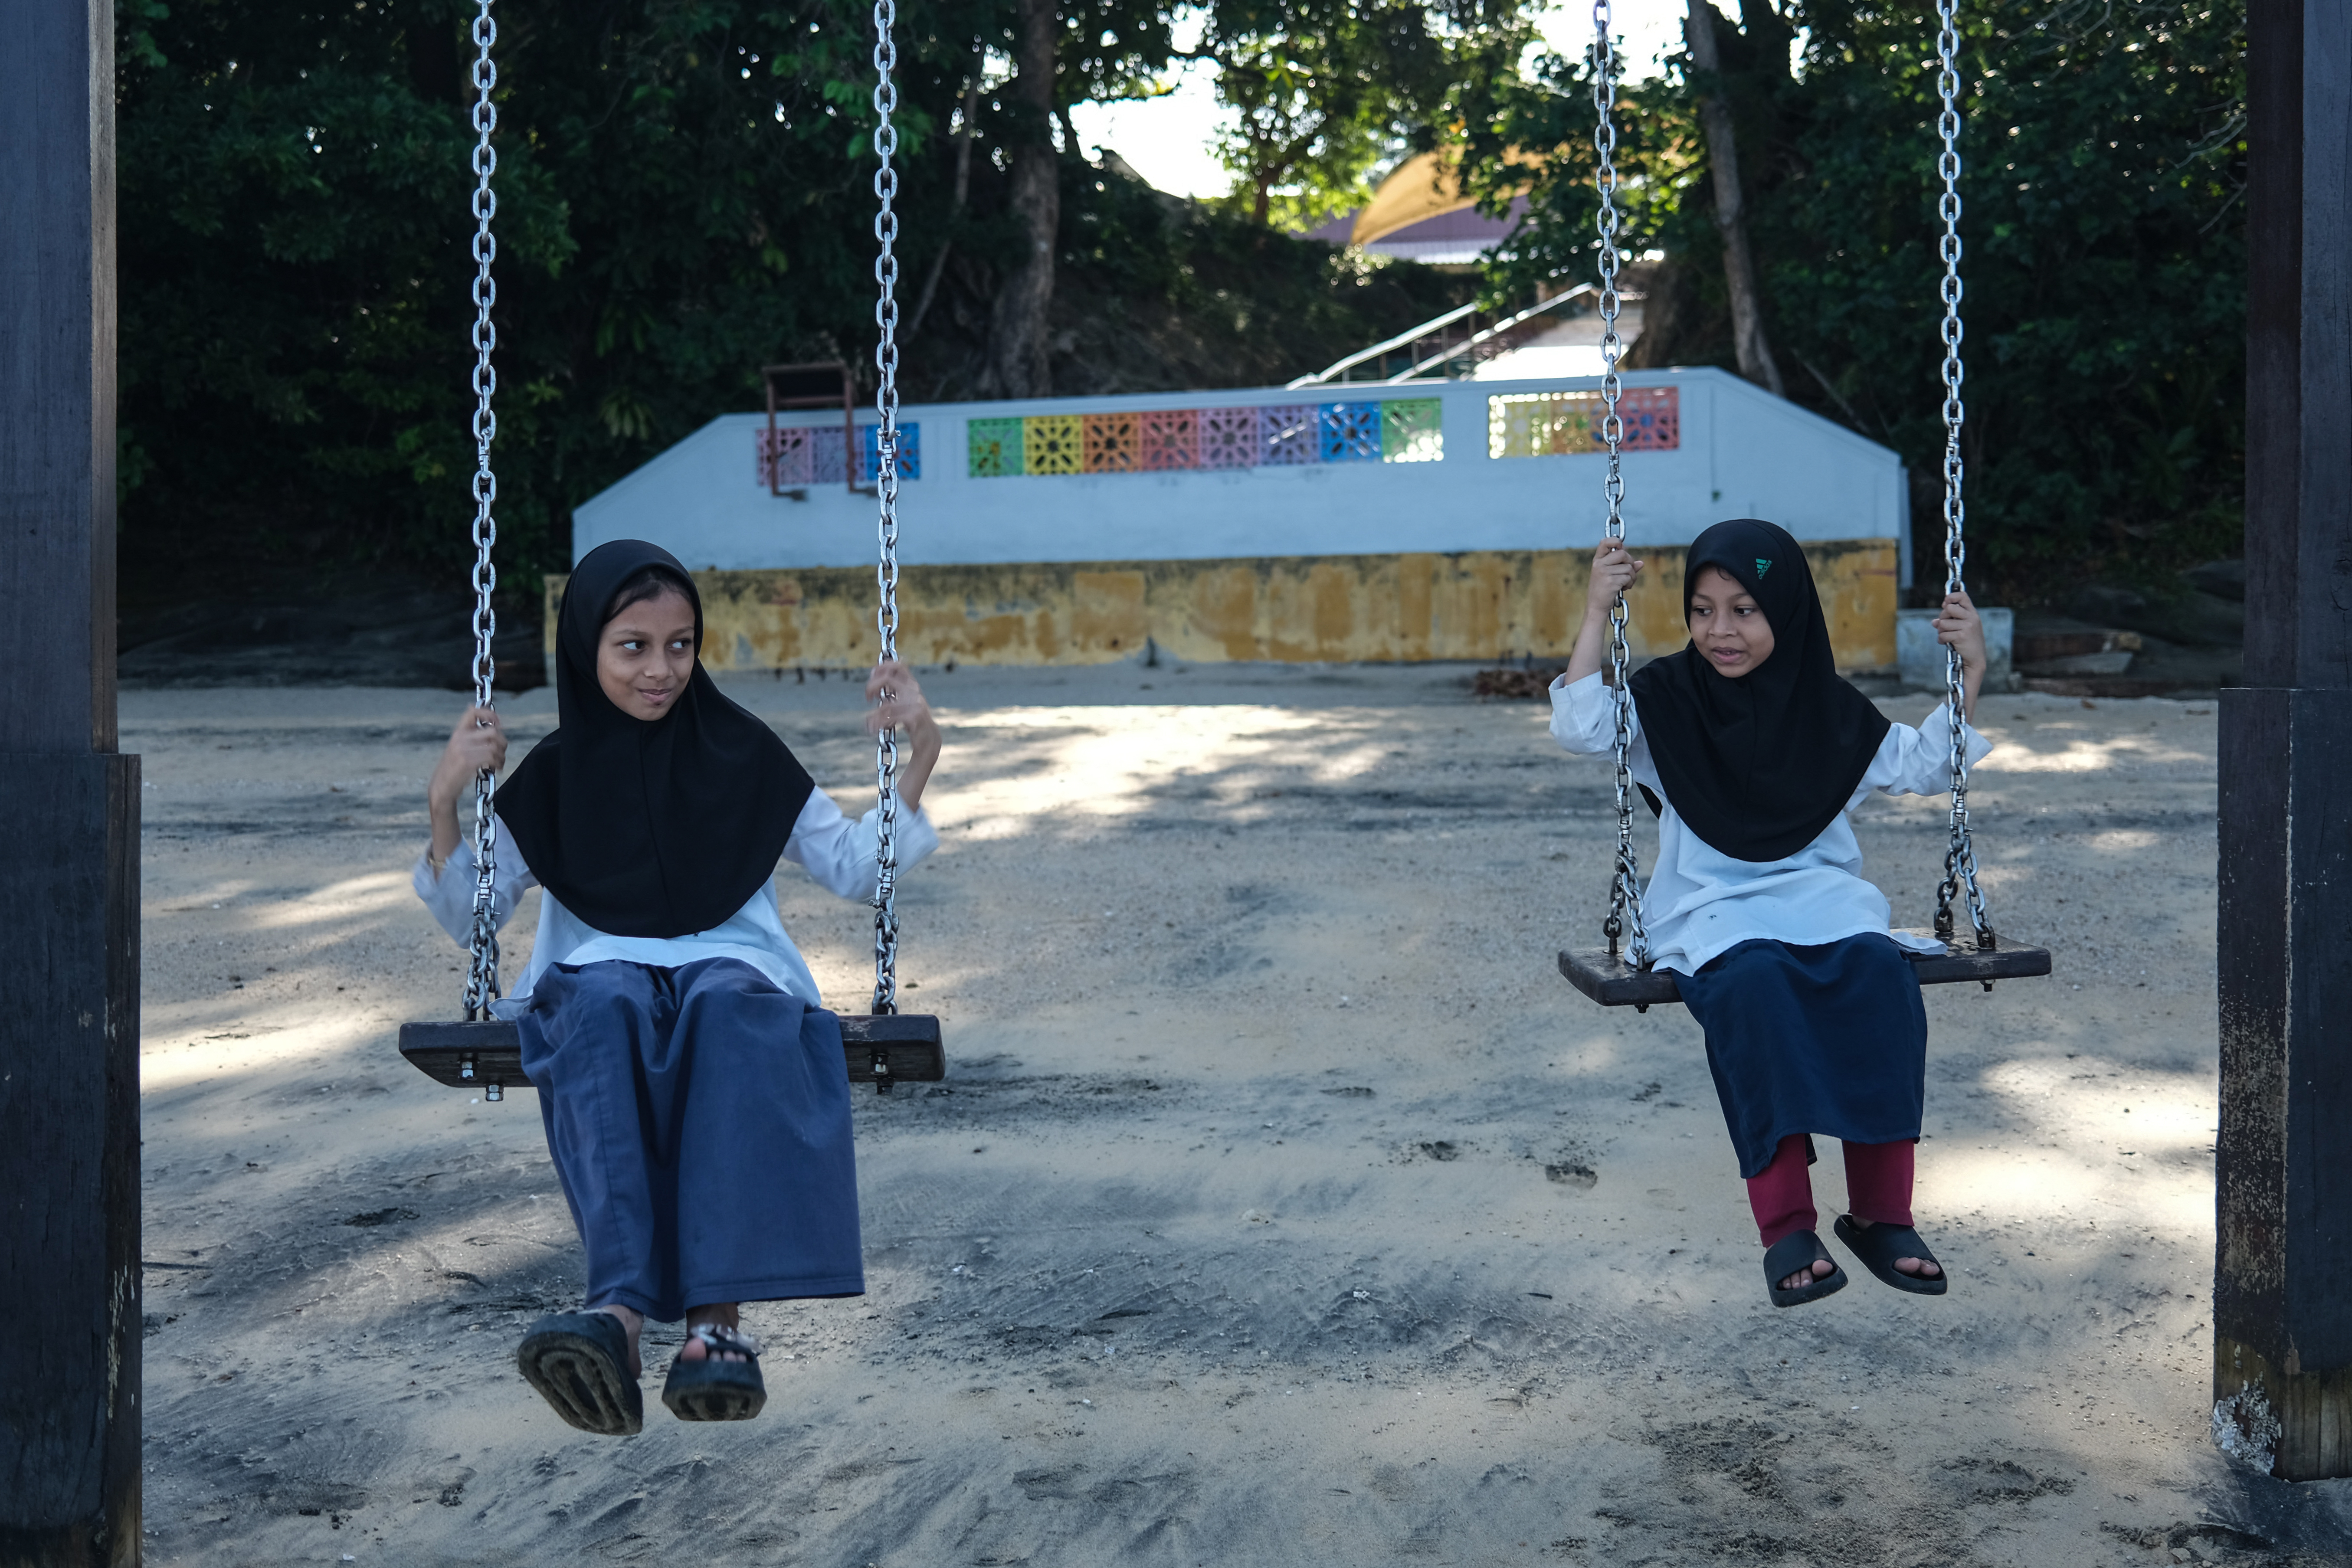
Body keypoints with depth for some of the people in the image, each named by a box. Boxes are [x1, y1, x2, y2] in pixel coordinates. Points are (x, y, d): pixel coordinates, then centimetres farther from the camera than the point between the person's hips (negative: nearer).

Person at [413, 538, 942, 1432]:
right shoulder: (554, 773, 15)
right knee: (603, 1007, -39)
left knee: (726, 1008, -39)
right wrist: (446, 803, 0)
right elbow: (468, 916, 16)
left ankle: (719, 1316, -53)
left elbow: (855, 870, 18)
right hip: (600, 973, 0)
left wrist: (917, 757, 6)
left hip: (733, 967, 0)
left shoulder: (742, 755, 15)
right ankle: (622, 1306, -57)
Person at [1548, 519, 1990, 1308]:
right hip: (1712, 909, -2)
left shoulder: (1827, 706, 12)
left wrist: (1969, 673, 10)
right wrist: (1597, 612, -14)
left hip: (1820, 890, 2)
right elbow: (1580, 726, -10)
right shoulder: (1668, 695, 6)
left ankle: (1881, 1213, -25)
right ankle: (1786, 1226, -36)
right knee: (1754, 980, -37)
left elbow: (1925, 768, 21)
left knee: (1880, 972, -32)